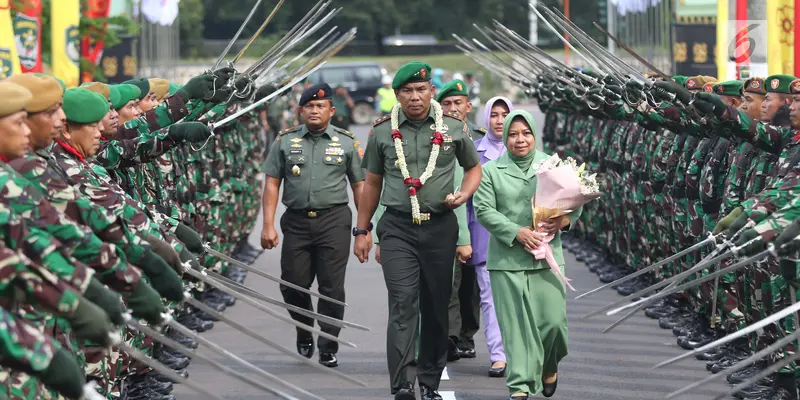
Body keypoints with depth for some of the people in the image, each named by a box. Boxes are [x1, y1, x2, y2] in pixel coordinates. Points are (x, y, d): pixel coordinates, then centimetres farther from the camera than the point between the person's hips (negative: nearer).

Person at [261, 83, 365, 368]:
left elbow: (359, 186, 8)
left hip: (334, 220, -1)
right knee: (292, 285, 2)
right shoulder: (285, 141, 8)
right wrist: (268, 225, -3)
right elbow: (272, 184, 6)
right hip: (296, 221, 1)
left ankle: (328, 349, 5)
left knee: (332, 287, -4)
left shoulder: (346, 143, 7)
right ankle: (304, 334, 28)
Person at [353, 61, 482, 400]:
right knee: (403, 305, -13)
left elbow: (474, 167, 17)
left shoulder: (454, 129, 3)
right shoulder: (382, 132, 4)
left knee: (436, 306, 9)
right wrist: (362, 231, 13)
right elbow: (372, 183, 13)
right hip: (397, 228, -1)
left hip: (441, 228, 1)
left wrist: (464, 193, -4)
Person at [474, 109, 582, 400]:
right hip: (507, 259, -1)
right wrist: (517, 232, -14)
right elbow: (483, 210, -2)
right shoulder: (491, 170, 5)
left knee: (552, 320, -2)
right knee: (517, 324, -2)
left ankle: (549, 367, 26)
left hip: (547, 256, 1)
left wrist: (562, 220, -12)